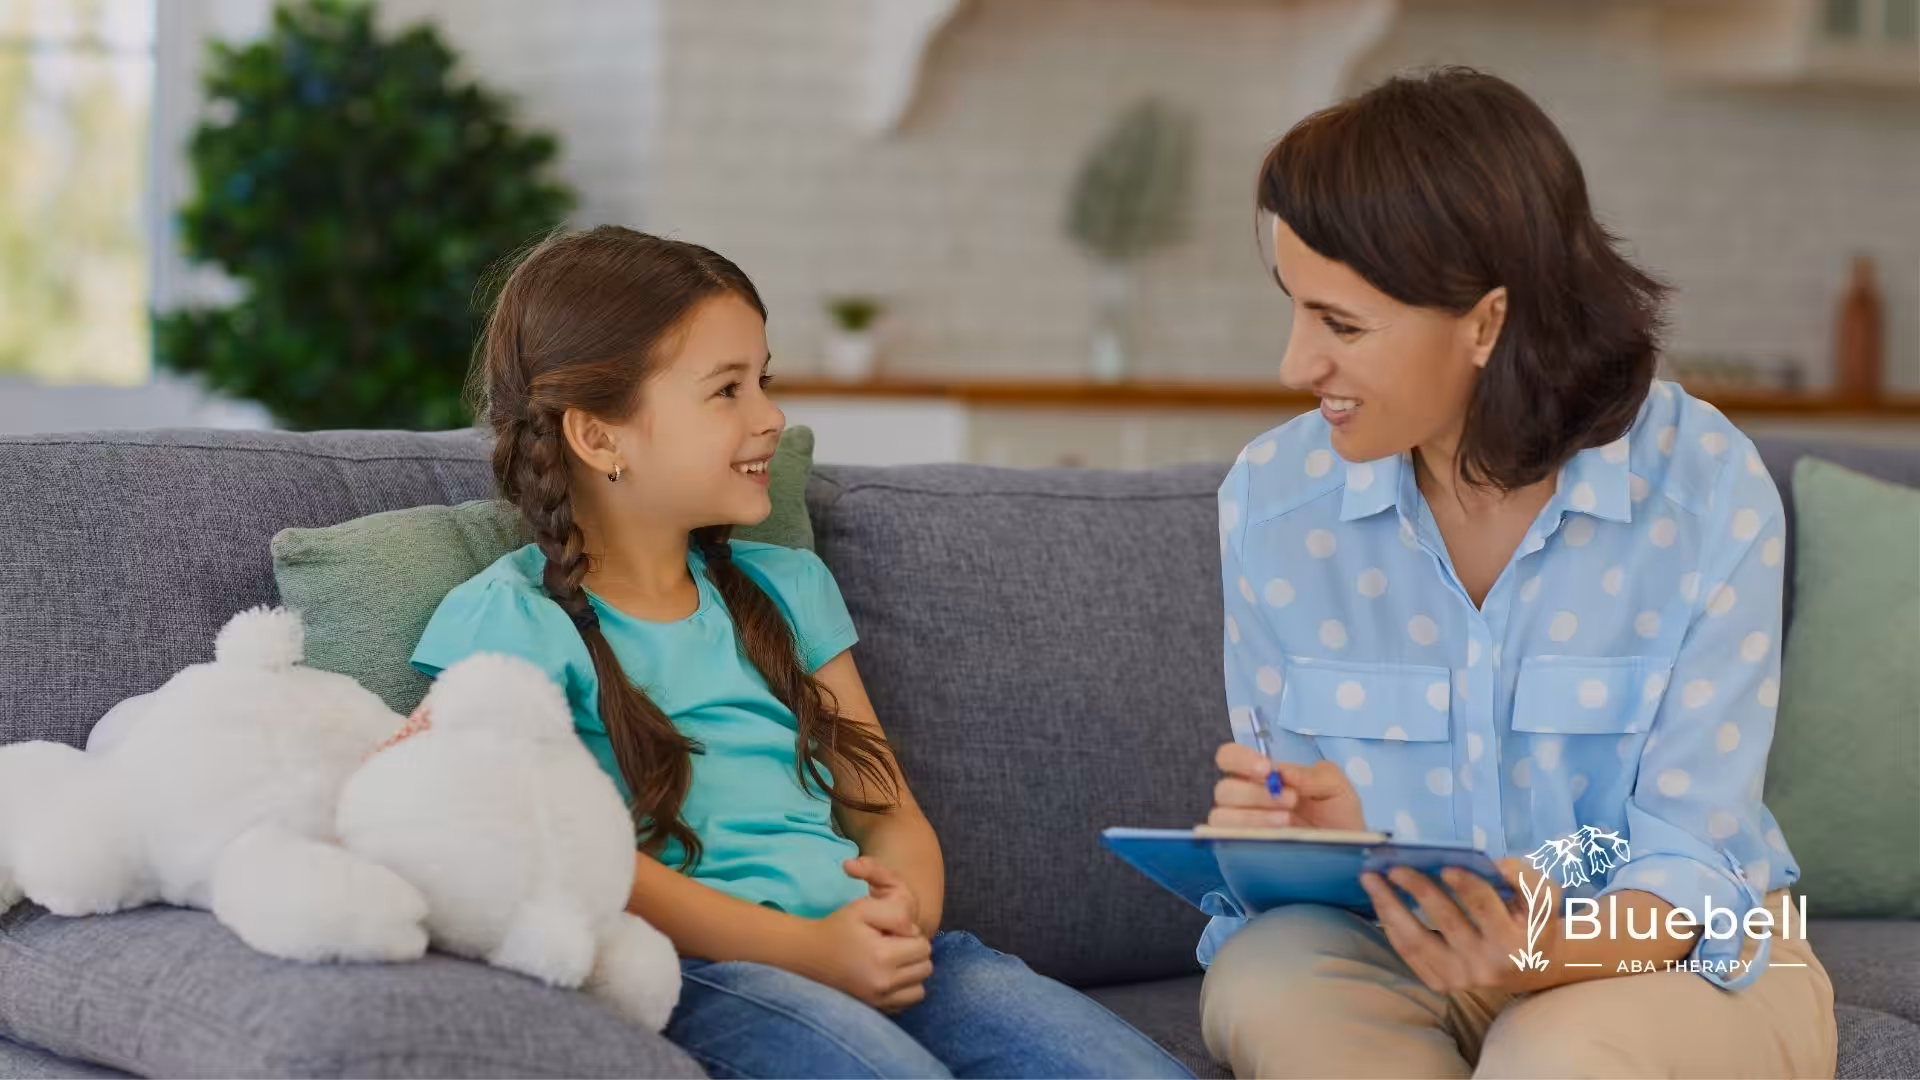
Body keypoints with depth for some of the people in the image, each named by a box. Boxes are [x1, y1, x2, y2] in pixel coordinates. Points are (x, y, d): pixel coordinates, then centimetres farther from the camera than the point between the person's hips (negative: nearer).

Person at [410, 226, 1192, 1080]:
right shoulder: (510, 622, 3)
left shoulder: (785, 588, 25)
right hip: (694, 965, -6)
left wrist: (910, 906, -5)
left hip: (874, 947, 6)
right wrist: (805, 949, -18)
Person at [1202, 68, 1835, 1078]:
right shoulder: (1270, 496, -7)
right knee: (1264, 975, -30)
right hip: (1391, 951, 3)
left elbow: (1688, 866, -16)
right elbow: (1292, 843, 0)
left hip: (1670, 961, -3)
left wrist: (1555, 953, -39)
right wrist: (1315, 836, -26)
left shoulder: (1709, 492, -15)